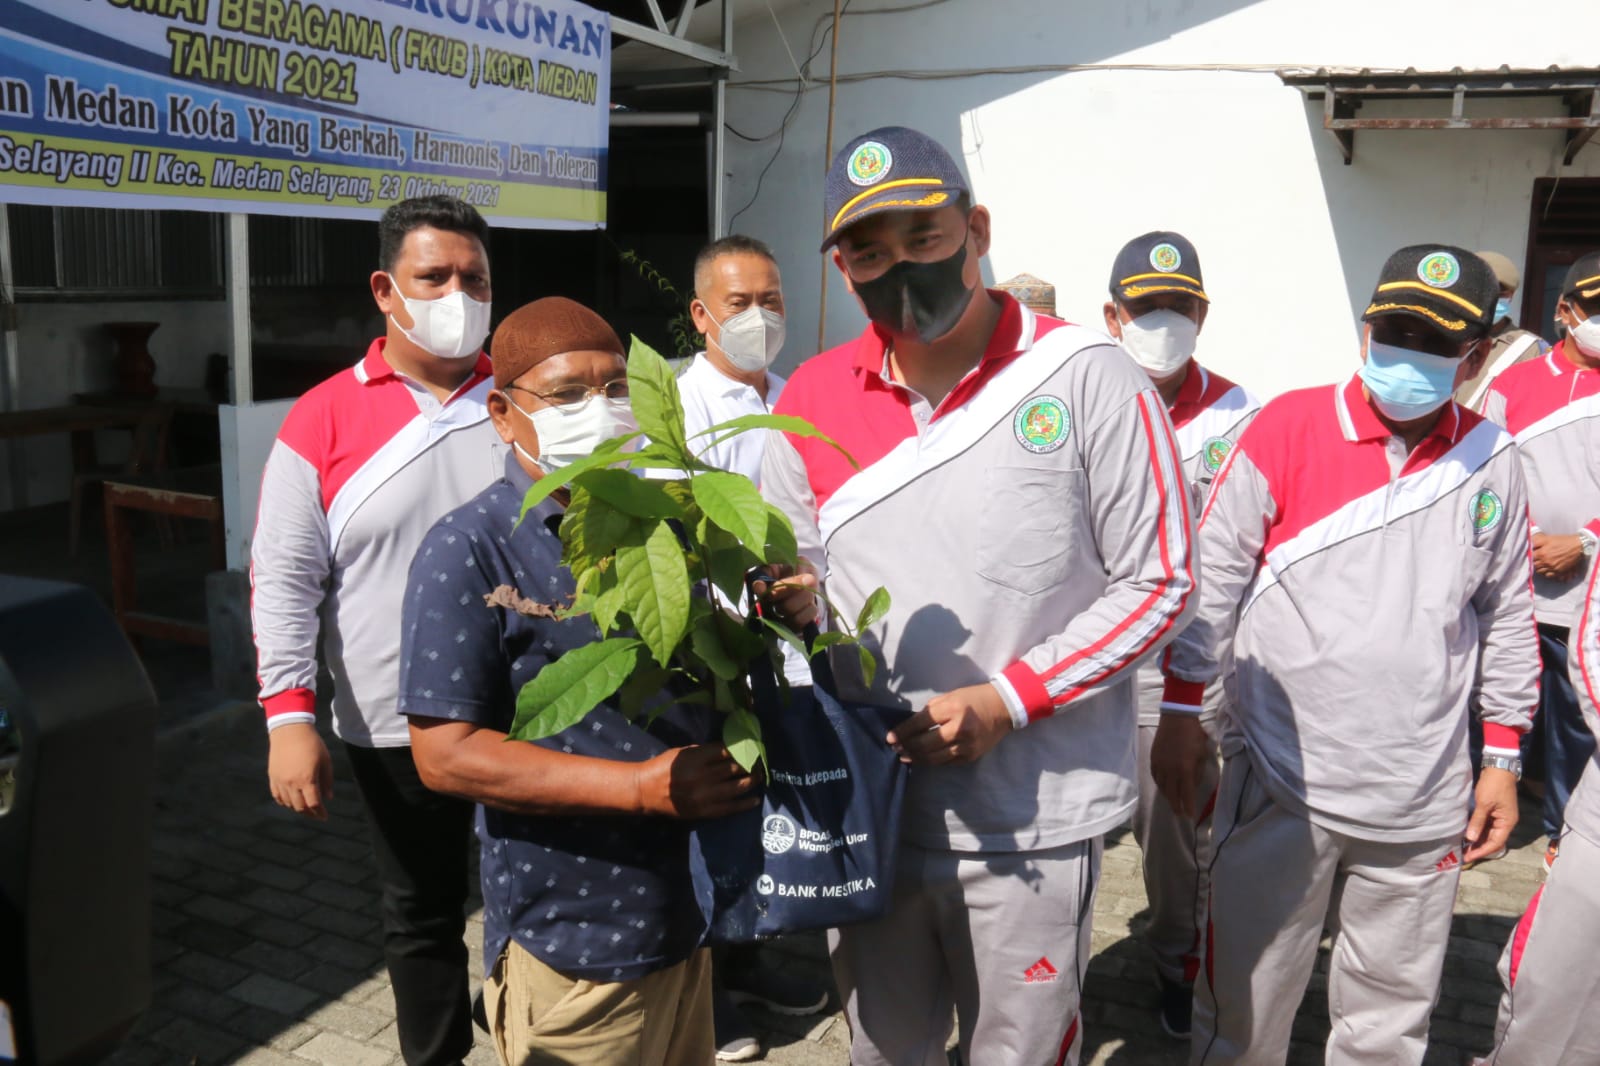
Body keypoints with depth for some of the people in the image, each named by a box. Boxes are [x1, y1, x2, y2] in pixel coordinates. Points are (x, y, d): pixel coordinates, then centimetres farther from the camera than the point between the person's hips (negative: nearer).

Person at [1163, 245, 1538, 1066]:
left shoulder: (1490, 461, 4)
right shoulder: (1286, 428, -7)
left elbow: (1507, 617, 13)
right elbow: (1210, 582, -4)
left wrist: (1503, 759, 13)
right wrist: (1180, 715, -4)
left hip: (1422, 802, 3)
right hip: (1279, 783, -3)